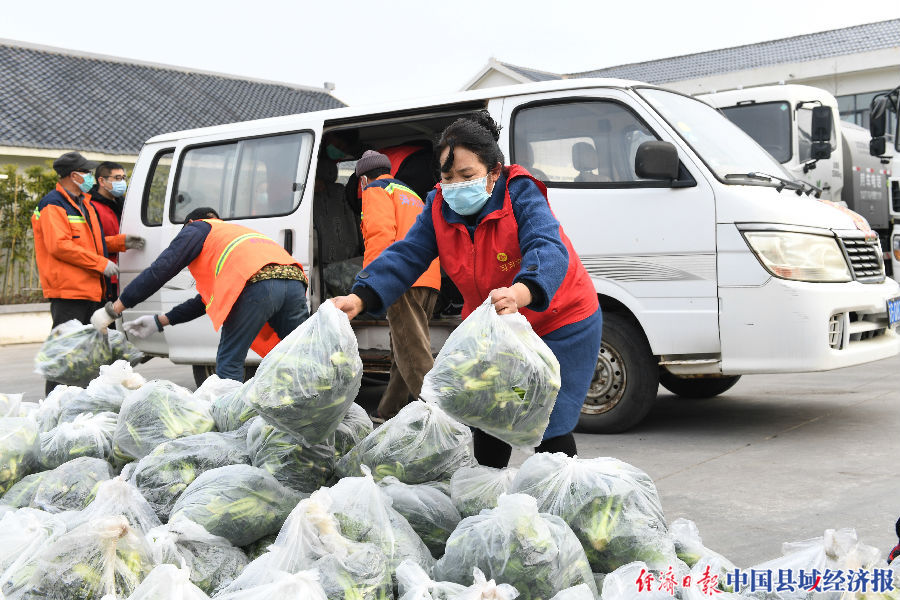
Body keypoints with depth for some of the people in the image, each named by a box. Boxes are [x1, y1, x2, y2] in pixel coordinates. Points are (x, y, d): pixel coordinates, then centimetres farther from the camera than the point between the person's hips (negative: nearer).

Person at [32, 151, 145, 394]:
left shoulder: (83, 203, 21)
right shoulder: (54, 206, -10)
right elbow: (60, 246, -20)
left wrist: (121, 242, 14)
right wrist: (101, 263, -19)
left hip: (90, 289, 10)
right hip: (67, 290, -10)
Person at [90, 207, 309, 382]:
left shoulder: (197, 228, 24)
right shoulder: (238, 231, 45)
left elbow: (159, 271, 12)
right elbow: (210, 296, 42)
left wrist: (113, 310, 18)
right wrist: (160, 321, 43)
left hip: (258, 285, -7)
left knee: (229, 362, 3)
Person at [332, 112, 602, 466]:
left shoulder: (521, 194, -24)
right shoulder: (440, 206, -8)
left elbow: (549, 251, -40)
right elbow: (405, 256, -16)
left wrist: (519, 293, -62)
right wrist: (360, 298, -34)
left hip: (559, 322, -5)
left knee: (550, 426, -7)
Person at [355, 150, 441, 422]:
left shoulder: (376, 190, 6)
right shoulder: (411, 195, 34)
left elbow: (381, 233, -12)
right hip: (429, 279, 9)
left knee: (414, 354, -14)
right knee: (404, 349, 16)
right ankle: (389, 412, 24)